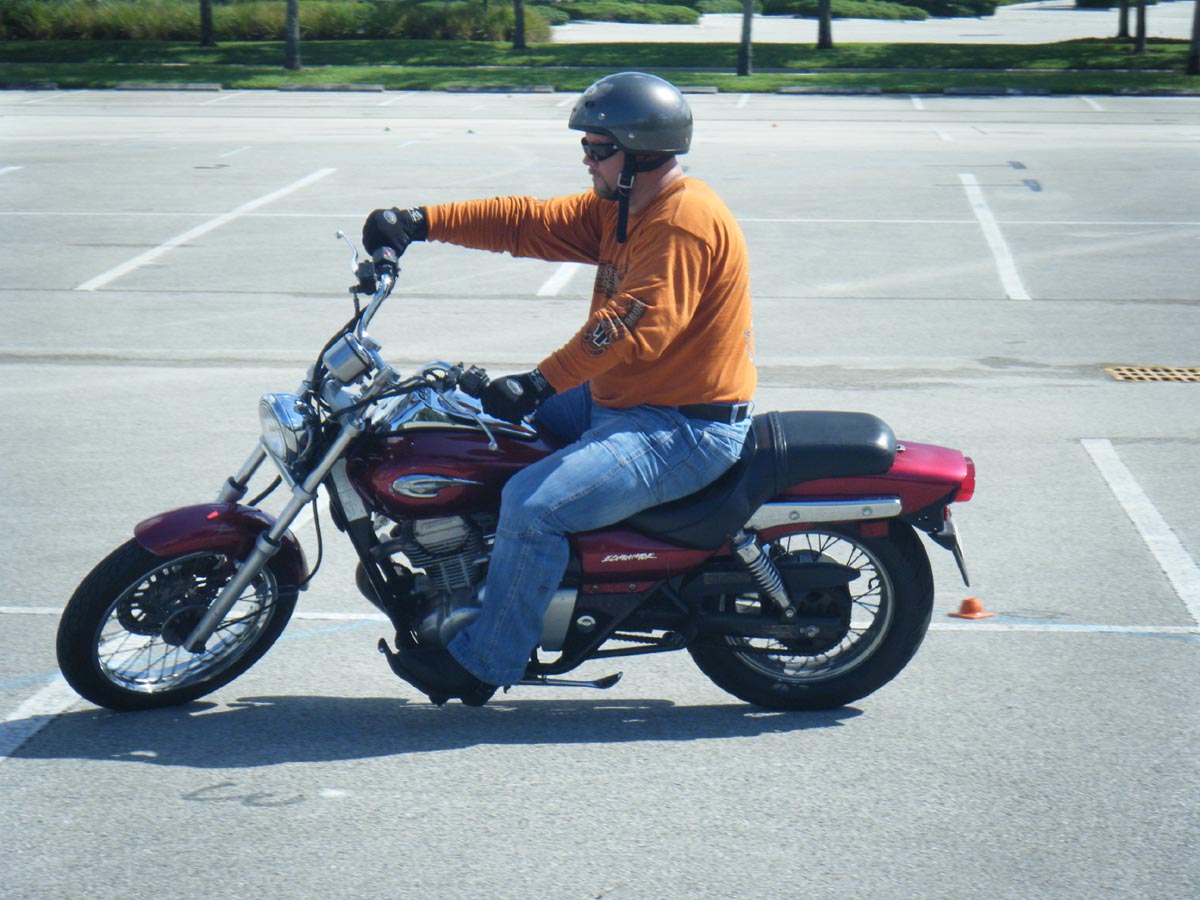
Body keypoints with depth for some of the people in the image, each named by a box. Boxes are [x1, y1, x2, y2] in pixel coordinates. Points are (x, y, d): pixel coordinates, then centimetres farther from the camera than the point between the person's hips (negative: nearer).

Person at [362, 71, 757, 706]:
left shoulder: (684, 222, -21)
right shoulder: (618, 207, 12)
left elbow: (637, 326, -31)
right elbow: (530, 224, 8)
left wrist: (541, 382, -34)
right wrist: (423, 222, -2)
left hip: (685, 430, -11)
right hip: (622, 402, 11)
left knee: (535, 503, -25)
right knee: (488, 418, 17)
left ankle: (481, 664, -12)